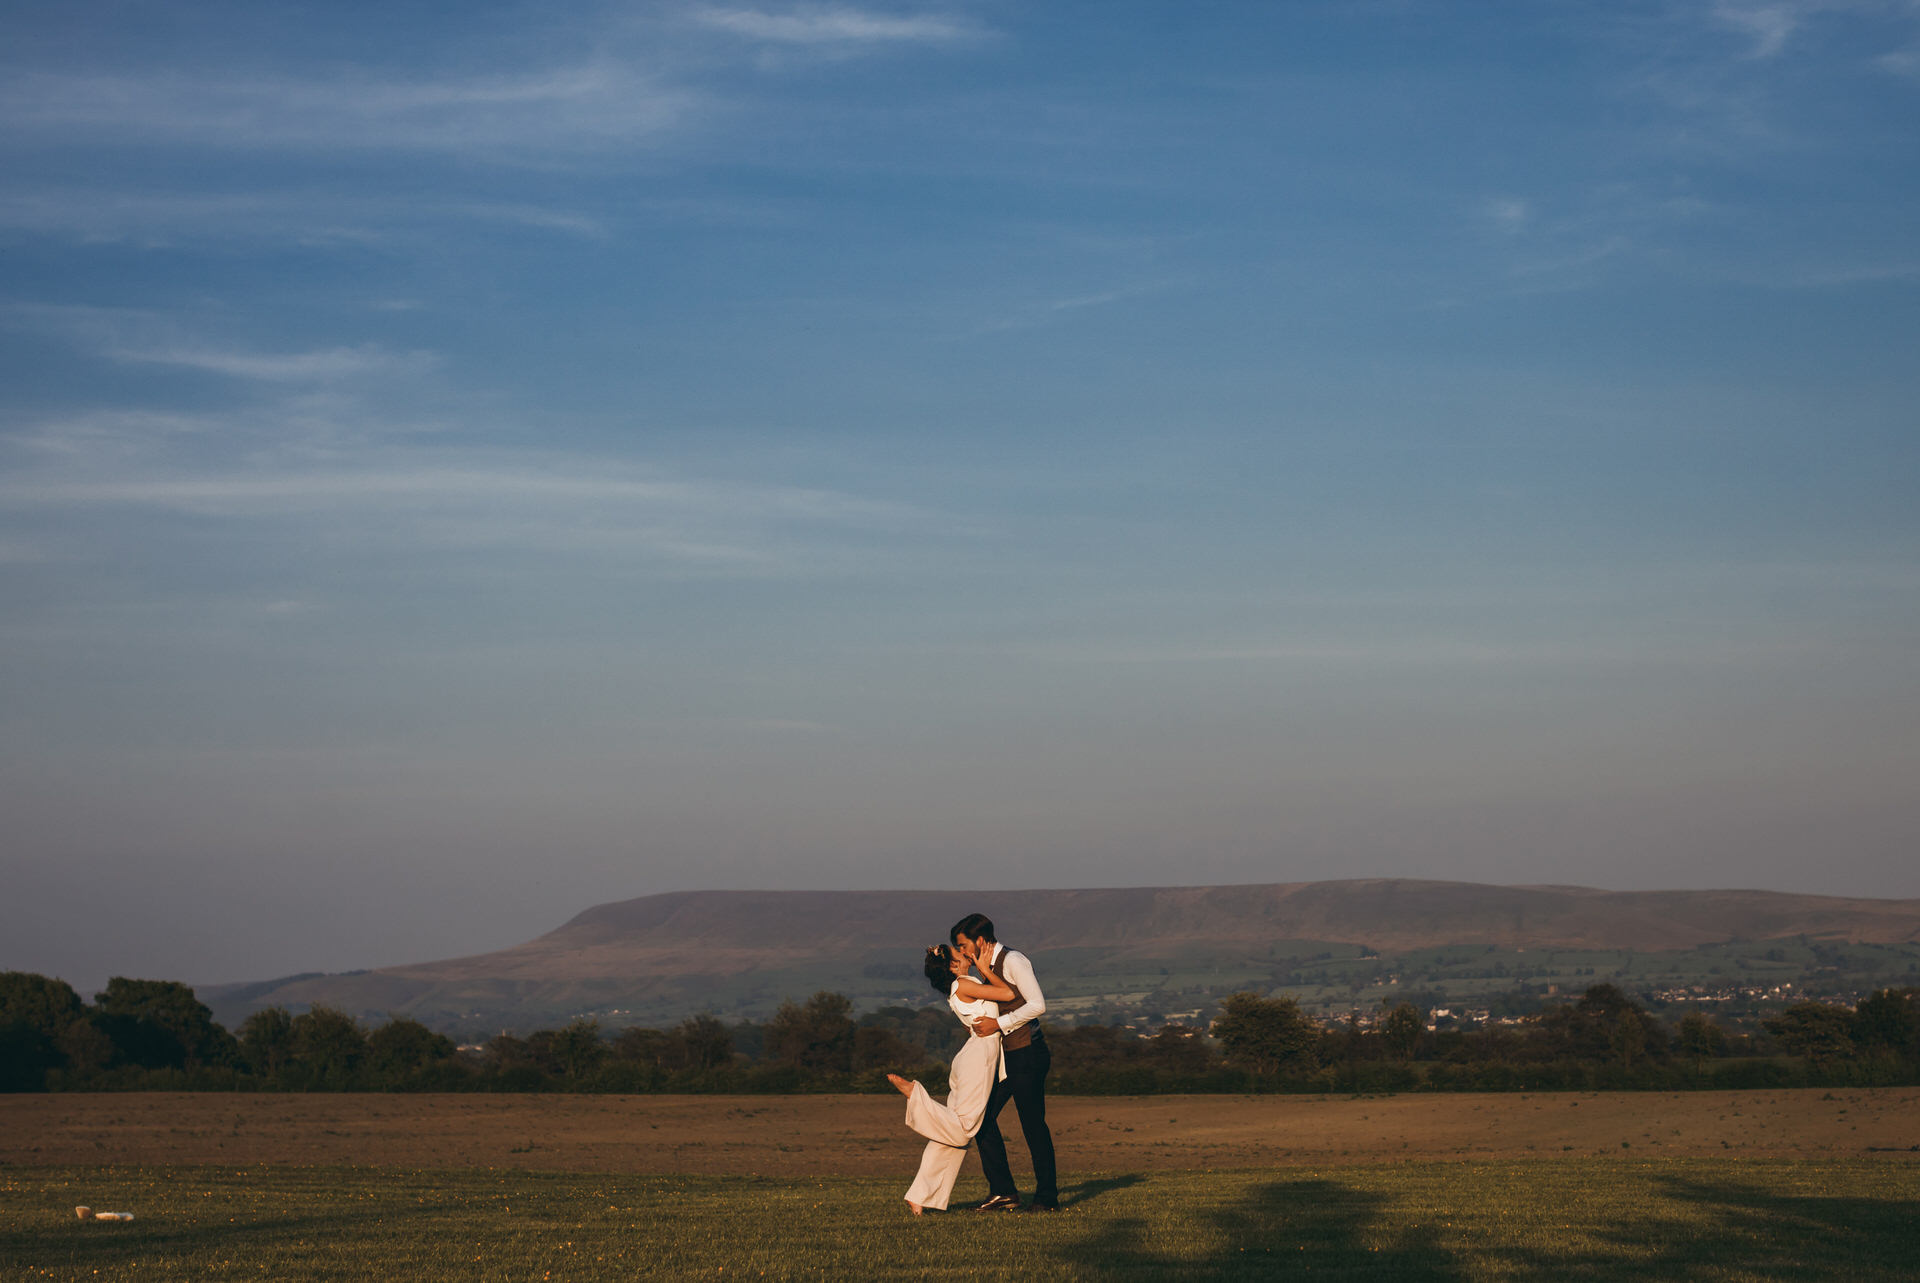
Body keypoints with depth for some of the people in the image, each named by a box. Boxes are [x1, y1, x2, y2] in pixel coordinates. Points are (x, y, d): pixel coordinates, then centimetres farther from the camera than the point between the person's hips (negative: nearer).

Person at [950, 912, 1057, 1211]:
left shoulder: (1013, 961, -13)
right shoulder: (989, 968, 15)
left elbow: (1038, 1005, -20)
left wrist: (998, 1024, -20)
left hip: (1027, 1052, -9)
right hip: (1006, 1055, 9)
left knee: (1033, 1123, -4)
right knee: (983, 1117, 5)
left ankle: (1047, 1196, 6)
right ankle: (1003, 1192, 7)